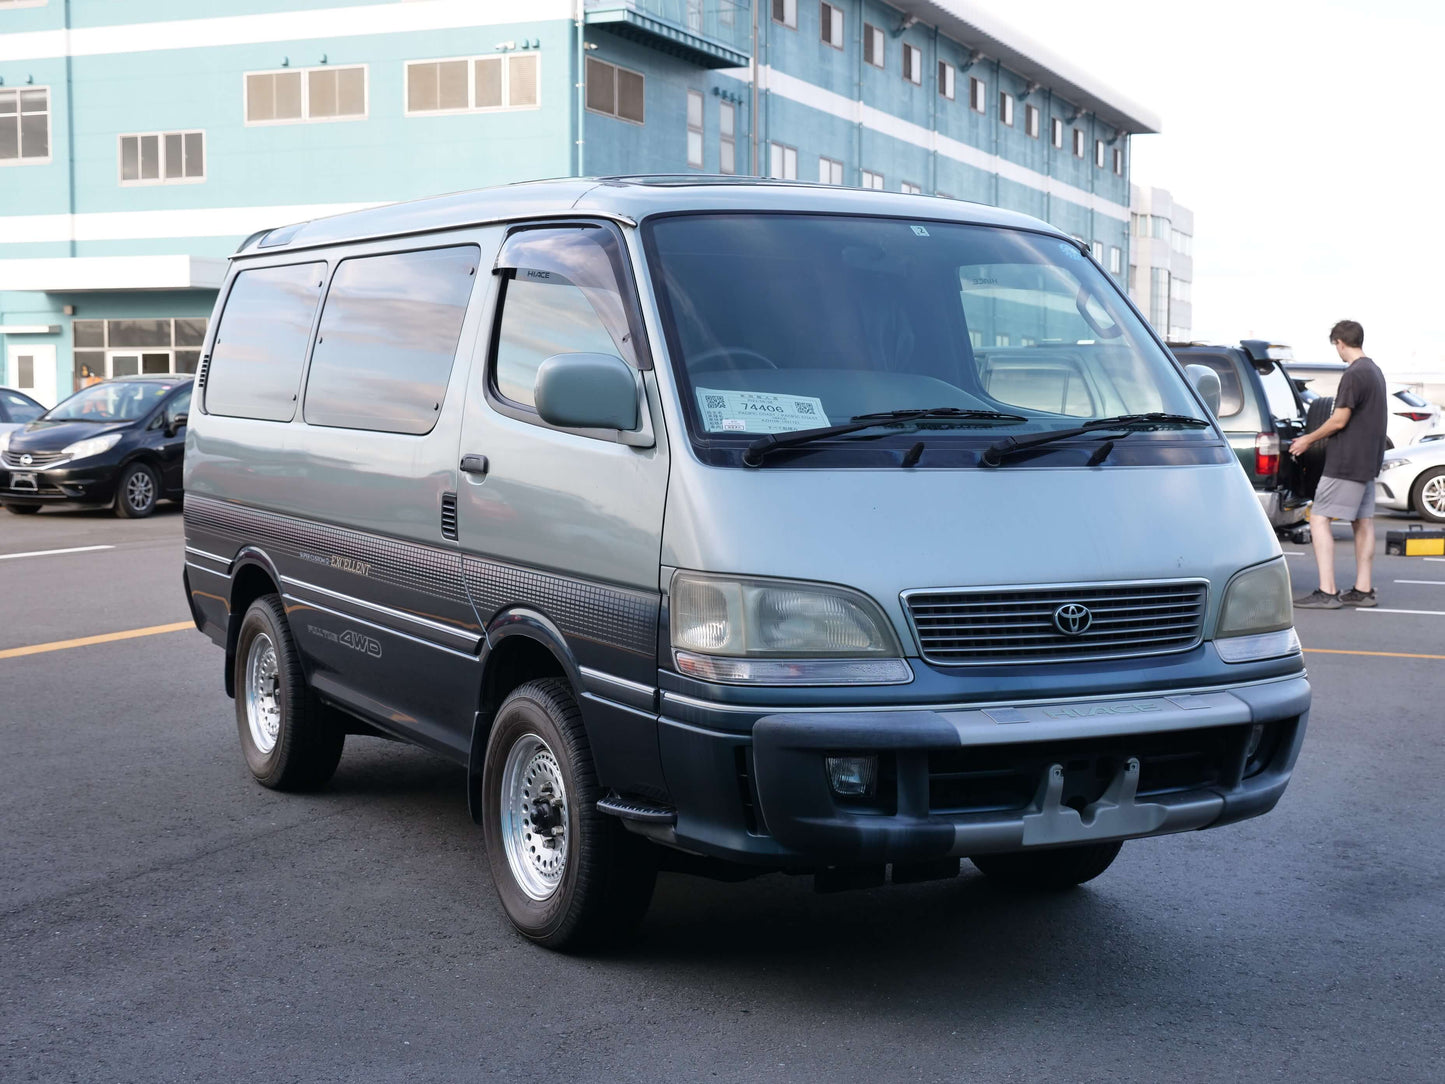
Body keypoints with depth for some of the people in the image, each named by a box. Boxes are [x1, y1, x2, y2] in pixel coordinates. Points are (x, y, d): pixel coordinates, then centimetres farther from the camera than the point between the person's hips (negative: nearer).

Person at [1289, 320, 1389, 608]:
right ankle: (1363, 590, 14)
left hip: (1346, 463, -10)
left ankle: (1326, 592, -14)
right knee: (1363, 522, 11)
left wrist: (1308, 440, -4)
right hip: (1368, 460, 10)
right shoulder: (1375, 372, 14)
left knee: (1319, 519, -9)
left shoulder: (1354, 374, -16)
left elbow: (1339, 421, -17)